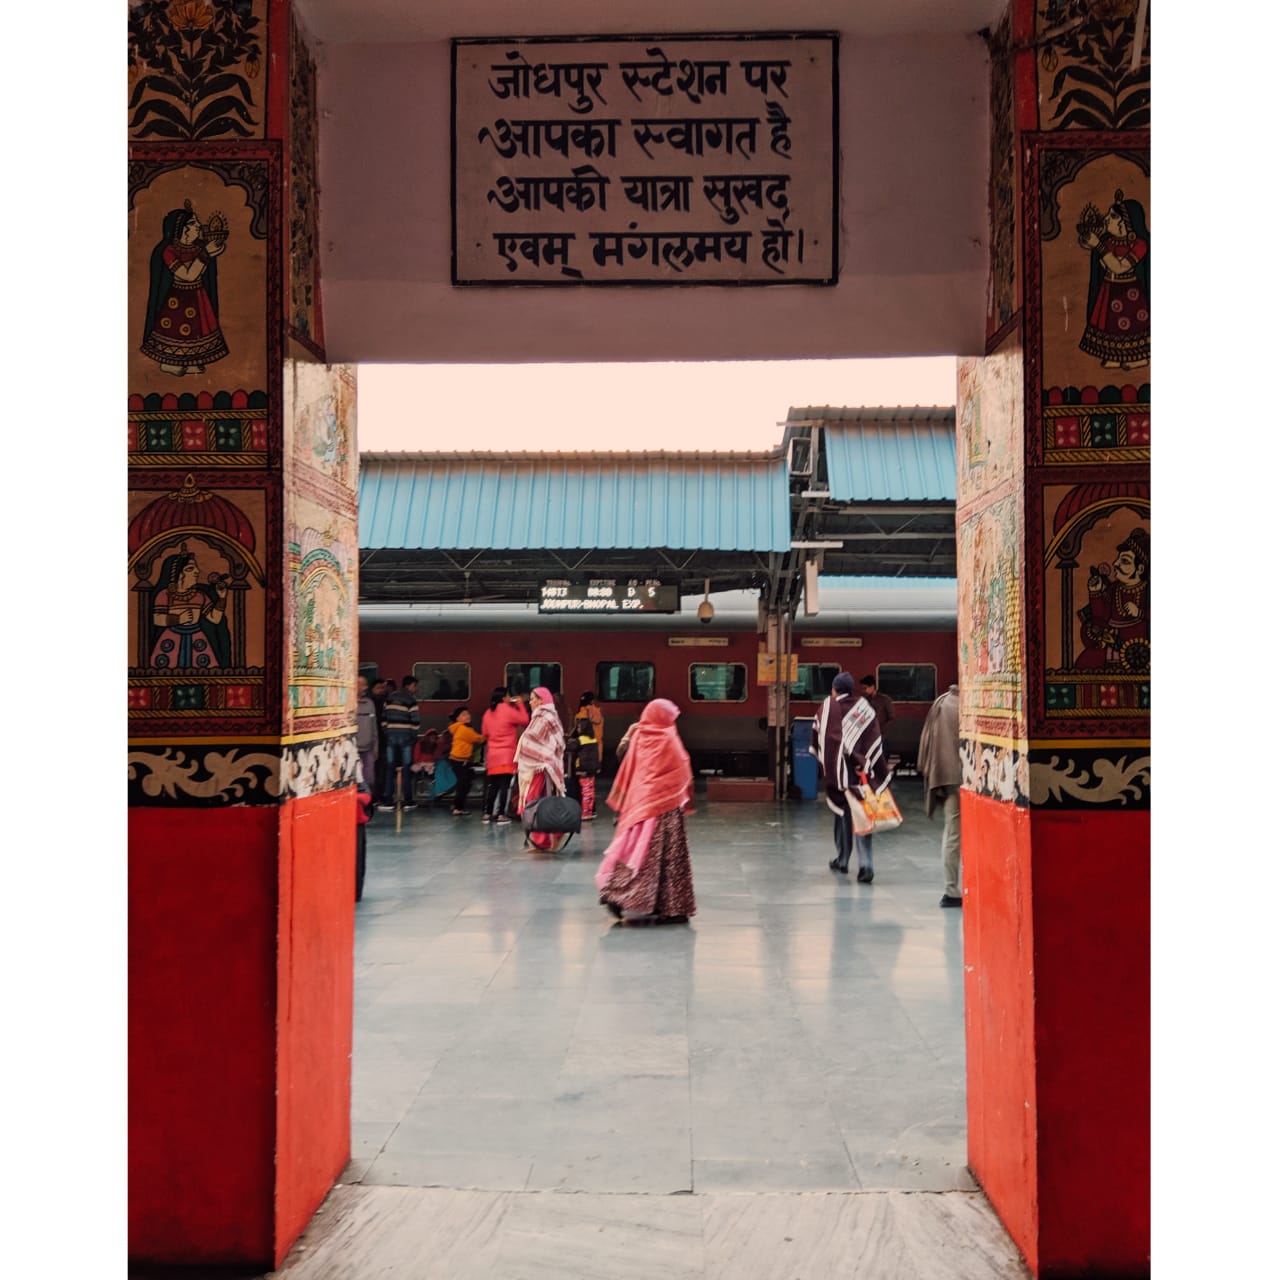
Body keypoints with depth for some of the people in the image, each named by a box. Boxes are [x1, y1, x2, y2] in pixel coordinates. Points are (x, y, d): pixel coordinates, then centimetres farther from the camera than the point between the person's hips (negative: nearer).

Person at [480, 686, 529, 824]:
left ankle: (487, 813, 15)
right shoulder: (508, 710, -10)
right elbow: (525, 720, -3)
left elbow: (485, 732, 16)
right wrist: (520, 704, 6)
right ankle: (501, 815, -6)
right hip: (507, 754, -6)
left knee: (492, 784, 12)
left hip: (493, 754, 6)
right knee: (505, 784, -4)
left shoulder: (488, 713, 8)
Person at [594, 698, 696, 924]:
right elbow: (682, 772, -5)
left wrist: (626, 803, 19)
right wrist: (686, 796, 10)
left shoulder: (638, 737, 5)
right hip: (664, 804, -6)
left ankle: (619, 896, 7)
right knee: (663, 854, -2)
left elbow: (627, 773, 10)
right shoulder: (669, 738, -10)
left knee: (635, 849, 11)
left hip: (638, 804, 6)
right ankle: (668, 909, 0)